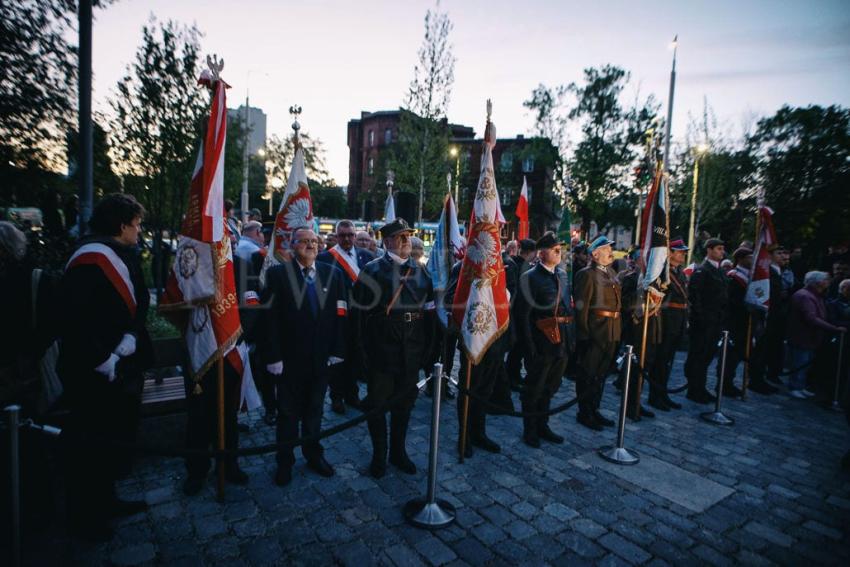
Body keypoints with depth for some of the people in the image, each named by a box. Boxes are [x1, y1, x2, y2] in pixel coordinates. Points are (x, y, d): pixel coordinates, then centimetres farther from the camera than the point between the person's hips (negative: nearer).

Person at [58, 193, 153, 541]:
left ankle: (105, 500, 39)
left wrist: (130, 340, -9)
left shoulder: (124, 257, 6)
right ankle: (84, 516, 29)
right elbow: (76, 325, -22)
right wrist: (105, 362, -17)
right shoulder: (89, 262, -19)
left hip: (121, 369, 8)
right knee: (88, 446, 10)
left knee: (113, 440, 20)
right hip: (93, 375, -8)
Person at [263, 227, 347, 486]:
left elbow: (340, 315, -1)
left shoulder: (333, 273, 1)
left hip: (321, 357, 3)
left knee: (314, 409, 19)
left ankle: (314, 454, 37)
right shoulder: (278, 274, -7)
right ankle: (285, 461, 31)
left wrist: (337, 350, -5)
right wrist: (274, 356, -13)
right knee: (288, 412, 14)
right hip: (289, 358, -2)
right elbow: (271, 318, -10)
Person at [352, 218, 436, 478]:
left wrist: (428, 345, 5)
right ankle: (378, 455, 30)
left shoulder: (421, 271, 8)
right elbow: (359, 310, -8)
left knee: (405, 401, 17)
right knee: (378, 401, 10)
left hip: (412, 349, 4)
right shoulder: (373, 270, -6)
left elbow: (430, 309, 9)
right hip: (381, 348, -4)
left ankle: (398, 451, 37)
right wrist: (364, 346, -10)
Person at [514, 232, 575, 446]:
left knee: (550, 388, 20)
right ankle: (530, 430, 26)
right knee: (534, 389, 9)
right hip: (542, 342, -6)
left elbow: (567, 305, 14)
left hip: (562, 341, 7)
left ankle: (542, 426, 37)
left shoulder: (562, 274, 10)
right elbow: (523, 314, -14)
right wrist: (529, 345, -16)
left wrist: (571, 336, 8)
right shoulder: (530, 277, -12)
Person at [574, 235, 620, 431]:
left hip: (612, 330, 8)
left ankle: (594, 409, 30)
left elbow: (616, 298, 17)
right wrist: (584, 332, -16)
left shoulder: (611, 272, 13)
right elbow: (581, 306, -15)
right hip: (595, 329, -8)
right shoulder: (587, 274, -11)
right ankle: (584, 413, 17)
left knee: (601, 373, 17)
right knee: (589, 373, 3)